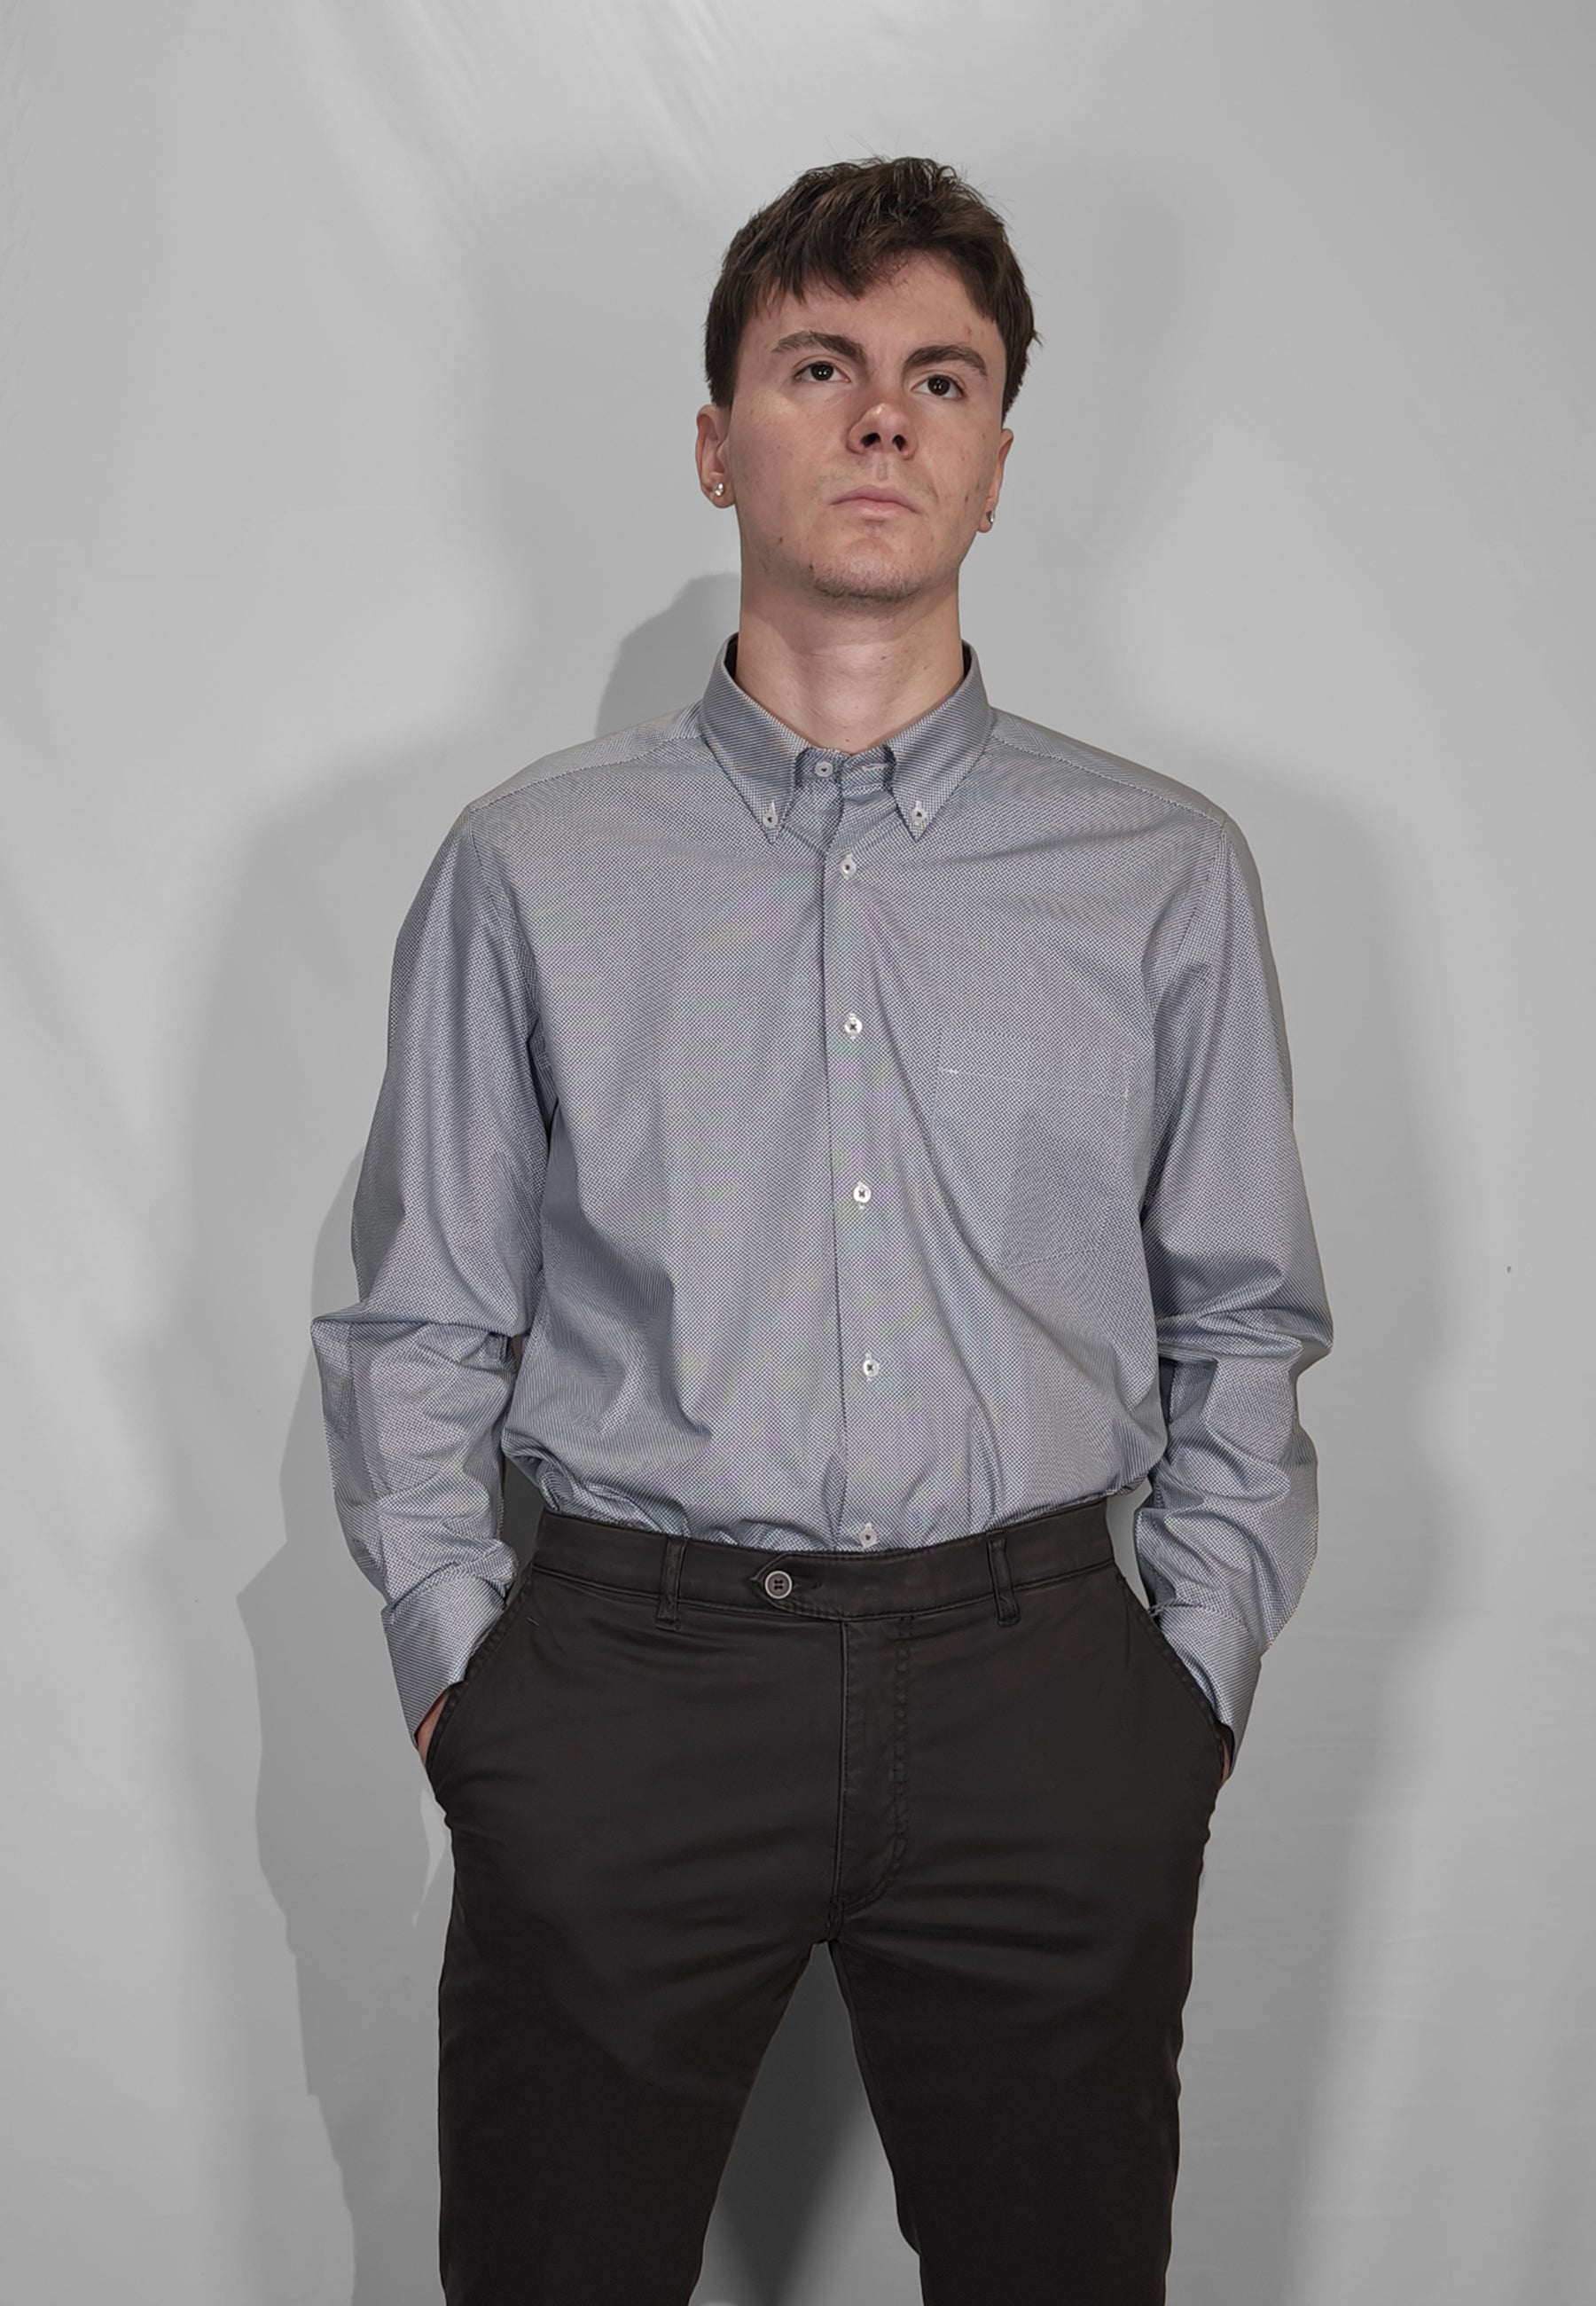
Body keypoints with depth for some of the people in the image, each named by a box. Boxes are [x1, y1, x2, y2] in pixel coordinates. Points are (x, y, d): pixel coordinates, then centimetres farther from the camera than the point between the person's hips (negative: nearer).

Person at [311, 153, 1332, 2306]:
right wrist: (458, 1670, -1)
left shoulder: (1170, 872, 5)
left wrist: (1195, 1682, 2)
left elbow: (1244, 1324, 8)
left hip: (1038, 1689, 1)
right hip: (624, 1674, 0)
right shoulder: (528, 864, 4)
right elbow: (420, 1331, 6)